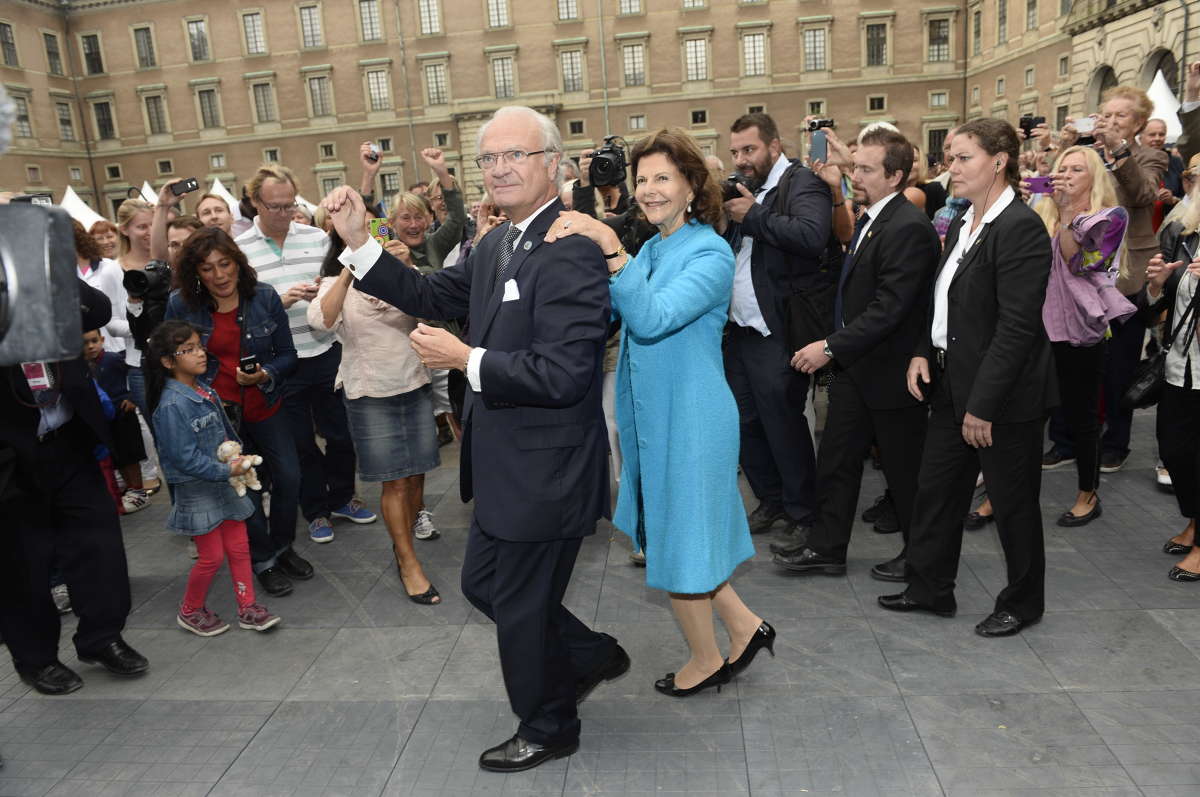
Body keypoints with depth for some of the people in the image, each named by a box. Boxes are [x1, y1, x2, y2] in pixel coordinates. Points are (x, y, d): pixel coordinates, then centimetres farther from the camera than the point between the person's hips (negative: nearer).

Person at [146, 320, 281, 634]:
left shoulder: (205, 388, 2)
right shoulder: (171, 405, -22)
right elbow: (185, 458, -23)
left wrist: (239, 456, 4)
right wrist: (226, 470, -22)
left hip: (225, 482, 7)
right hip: (197, 490, -7)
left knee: (239, 547, 12)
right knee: (212, 556, 5)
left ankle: (247, 608, 25)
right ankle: (190, 611, 29)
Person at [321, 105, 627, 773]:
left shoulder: (571, 250, -23)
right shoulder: (497, 244, 8)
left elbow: (561, 373, -29)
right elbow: (433, 297, 13)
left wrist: (464, 358, -21)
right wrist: (359, 241, 5)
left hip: (545, 473, -9)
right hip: (506, 465, 9)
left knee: (521, 607, 11)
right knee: (484, 584, 23)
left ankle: (547, 729, 39)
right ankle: (591, 655, 44)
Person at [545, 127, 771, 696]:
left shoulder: (710, 254, -15)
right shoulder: (649, 249, 10)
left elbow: (652, 318, -29)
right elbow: (607, 312, 1)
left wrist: (610, 248, -38)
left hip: (689, 419, -8)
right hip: (650, 414, 8)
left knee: (678, 537, 6)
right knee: (666, 530, 17)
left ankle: (706, 659, 29)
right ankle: (744, 626, 34)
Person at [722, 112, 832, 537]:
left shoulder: (803, 182, -9)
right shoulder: (743, 189, 15)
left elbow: (812, 235, -27)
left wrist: (753, 215, -20)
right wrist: (722, 213, -5)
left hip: (777, 332, -8)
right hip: (740, 328, 8)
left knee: (783, 423, 1)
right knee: (746, 421, 15)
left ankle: (803, 511, 18)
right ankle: (770, 498, 32)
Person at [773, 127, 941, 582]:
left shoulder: (909, 228, -20)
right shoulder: (871, 219, 11)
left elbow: (890, 307, -26)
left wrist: (831, 346, -24)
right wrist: (835, 348, 8)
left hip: (891, 370, -9)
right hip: (856, 365, 9)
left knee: (904, 468, 8)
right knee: (836, 459, 12)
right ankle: (826, 548, 24)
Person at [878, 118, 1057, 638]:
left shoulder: (1020, 228, -17)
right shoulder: (962, 225, 10)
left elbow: (1017, 326, -21)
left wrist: (983, 404, -22)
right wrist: (923, 353, 1)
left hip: (1003, 396, -8)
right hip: (951, 385, 9)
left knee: (1013, 502, 9)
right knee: (935, 491, 15)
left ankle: (1023, 603, 29)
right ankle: (930, 589, 32)